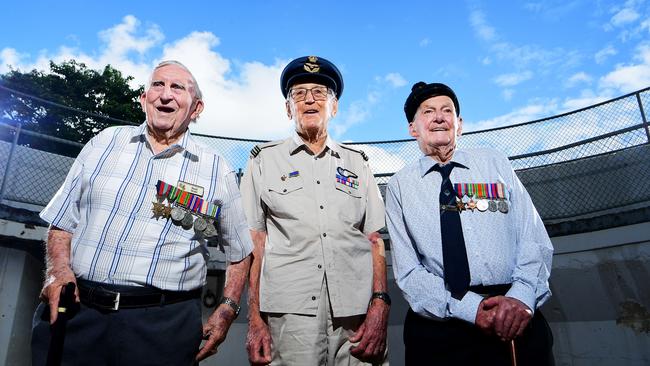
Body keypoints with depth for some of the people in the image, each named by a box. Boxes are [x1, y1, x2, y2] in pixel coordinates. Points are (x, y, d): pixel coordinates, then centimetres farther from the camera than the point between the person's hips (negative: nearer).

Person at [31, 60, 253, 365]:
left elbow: (240, 252, 10)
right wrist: (58, 269, -5)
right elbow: (62, 222, 12)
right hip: (76, 310, 2)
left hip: (161, 325, -1)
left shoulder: (217, 171, 2)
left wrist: (227, 310, -2)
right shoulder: (106, 142, 8)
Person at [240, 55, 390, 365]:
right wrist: (255, 321, -2)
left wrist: (380, 305, -4)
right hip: (290, 314, -1)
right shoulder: (264, 161, 8)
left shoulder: (357, 163, 13)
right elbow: (254, 244, 3)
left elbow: (374, 240, 8)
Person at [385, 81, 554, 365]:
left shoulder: (495, 162, 8)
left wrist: (521, 297, -14)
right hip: (437, 327, -1)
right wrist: (470, 309, -15)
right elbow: (407, 270, -2)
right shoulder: (399, 186, 4)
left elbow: (535, 240, 3)